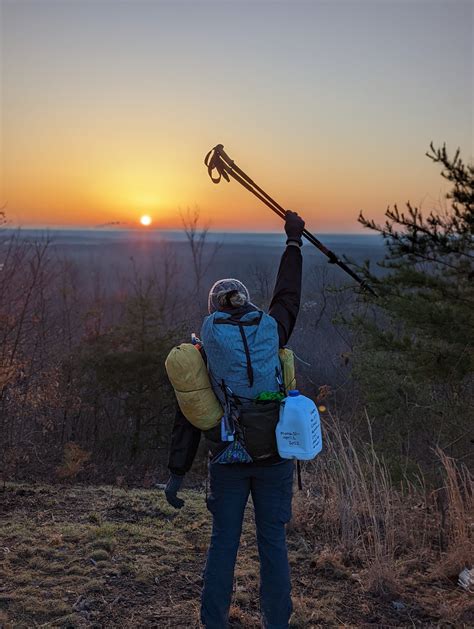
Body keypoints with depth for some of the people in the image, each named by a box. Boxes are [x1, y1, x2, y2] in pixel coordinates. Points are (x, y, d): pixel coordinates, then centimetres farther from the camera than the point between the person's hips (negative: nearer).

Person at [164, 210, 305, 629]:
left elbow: (188, 418, -2)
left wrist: (177, 473, 2)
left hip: (227, 458, 0)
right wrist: (293, 241, 26)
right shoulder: (271, 332, -3)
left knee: (223, 542, 12)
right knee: (273, 541, 10)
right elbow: (288, 295, 16)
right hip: (274, 454, 0)